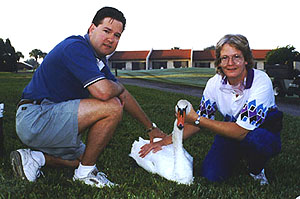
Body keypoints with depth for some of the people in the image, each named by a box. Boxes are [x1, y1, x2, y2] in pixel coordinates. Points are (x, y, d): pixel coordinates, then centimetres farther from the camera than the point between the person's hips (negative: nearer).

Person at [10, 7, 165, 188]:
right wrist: (119, 87, -7)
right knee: (112, 107, -21)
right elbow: (103, 91, -32)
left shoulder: (98, 59, 13)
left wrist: (151, 128, 19)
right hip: (36, 117, -10)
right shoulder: (76, 47, -17)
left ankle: (35, 157, 14)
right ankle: (85, 173, -7)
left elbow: (124, 95, 17)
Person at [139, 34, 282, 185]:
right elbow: (201, 119, -3)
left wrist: (197, 119, -32)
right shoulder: (215, 83, -13)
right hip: (232, 131, 3)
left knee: (254, 138, -38)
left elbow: (241, 131, -33)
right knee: (211, 174, -18)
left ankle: (256, 169, -4)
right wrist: (167, 141, -15)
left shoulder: (260, 81, -28)